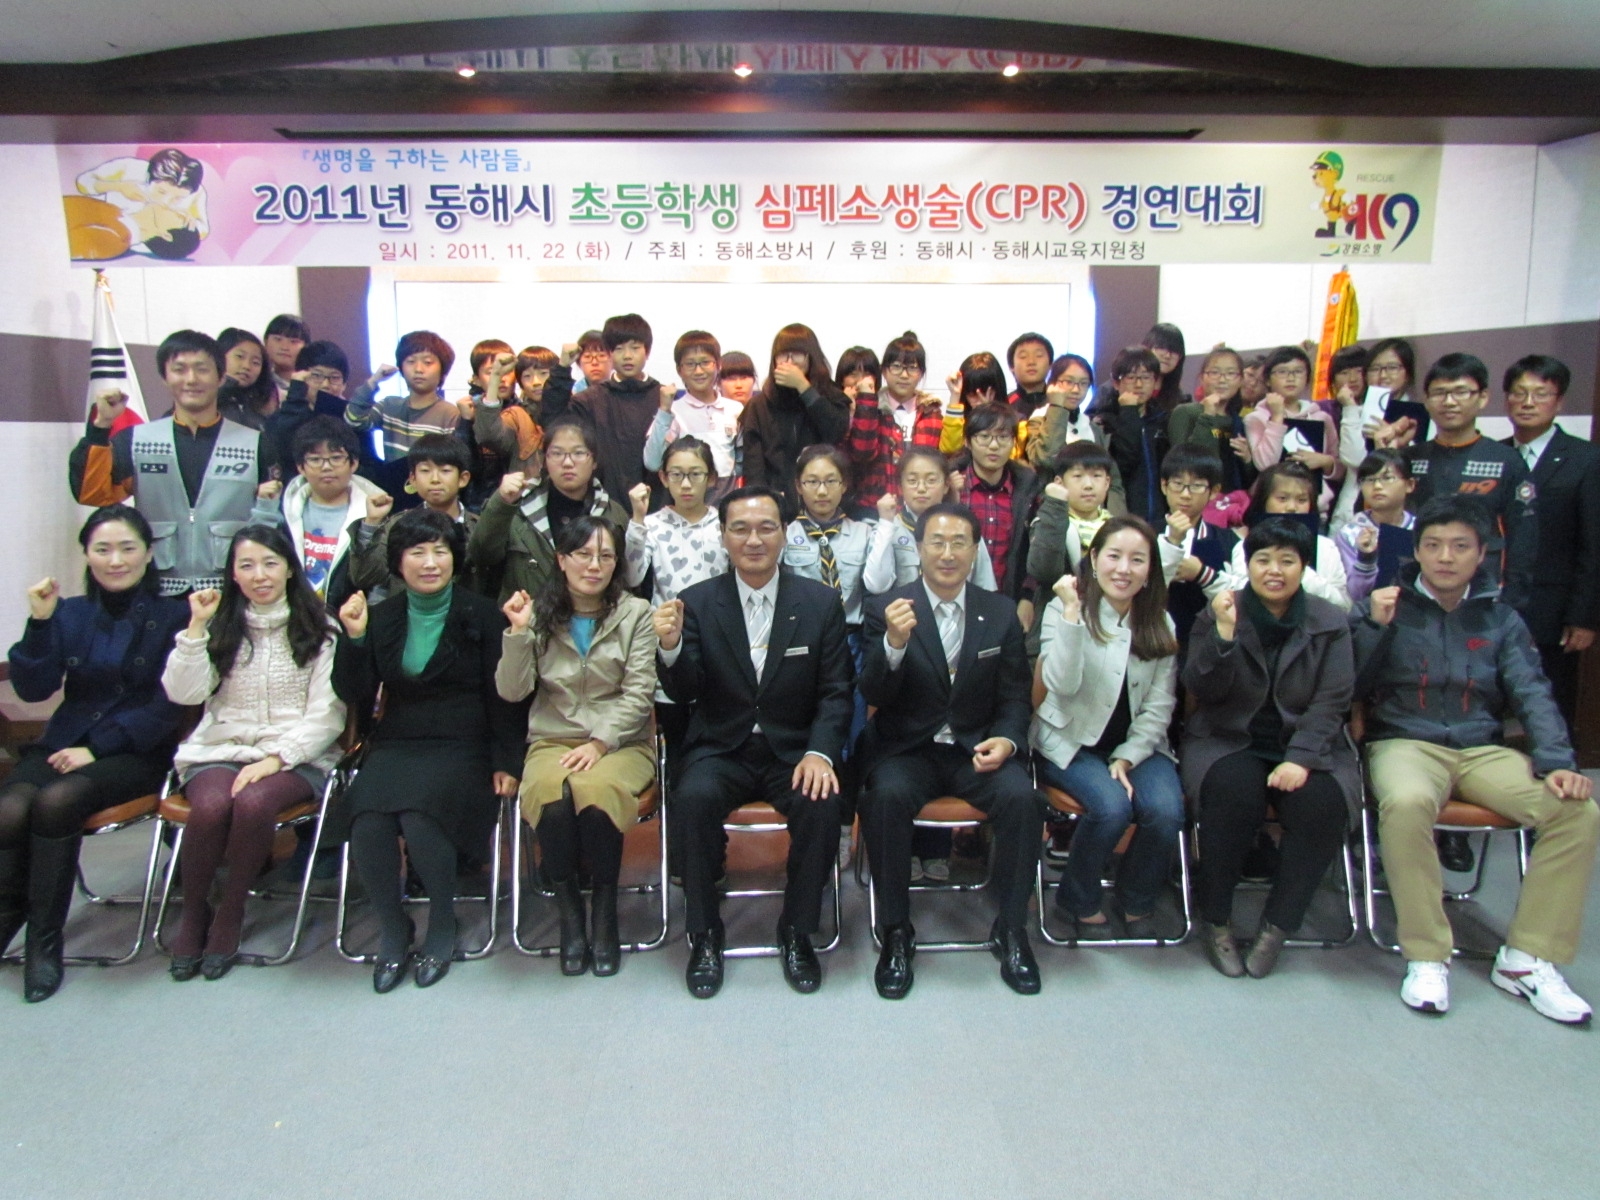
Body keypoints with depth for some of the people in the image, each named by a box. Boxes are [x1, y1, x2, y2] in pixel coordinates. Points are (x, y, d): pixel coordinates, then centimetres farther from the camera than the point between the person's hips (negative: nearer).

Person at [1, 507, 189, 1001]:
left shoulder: (173, 616, 1)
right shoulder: (70, 613, 12)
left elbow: (168, 706, -5)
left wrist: (98, 748, -14)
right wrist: (40, 623, -9)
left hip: (137, 753, -3)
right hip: (63, 742, 3)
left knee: (56, 800, -30)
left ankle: (44, 939, -15)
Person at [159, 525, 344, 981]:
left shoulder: (318, 630, 3)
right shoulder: (221, 625, 12)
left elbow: (326, 715, -3)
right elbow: (183, 693, 0)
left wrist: (277, 757, -14)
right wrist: (196, 627, -6)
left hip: (295, 757, -2)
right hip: (220, 750, 2)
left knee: (253, 802, -33)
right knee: (211, 805, -30)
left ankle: (230, 914, -8)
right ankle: (193, 913, -3)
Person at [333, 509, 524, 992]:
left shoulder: (480, 615, 2)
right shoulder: (382, 617, 11)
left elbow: (503, 696, 1)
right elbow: (353, 695, 6)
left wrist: (506, 763, -6)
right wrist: (354, 638, -8)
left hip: (462, 747, -3)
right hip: (396, 746, 3)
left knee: (420, 819, -30)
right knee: (368, 824, -26)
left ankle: (443, 924, -2)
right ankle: (392, 929, 0)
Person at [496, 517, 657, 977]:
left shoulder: (636, 613, 4)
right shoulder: (539, 613, 8)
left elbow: (638, 693, -3)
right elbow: (512, 691, 1)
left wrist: (600, 742, -14)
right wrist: (519, 632, -11)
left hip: (621, 742, -1)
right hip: (553, 741, 1)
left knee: (595, 788, -35)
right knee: (552, 795, -33)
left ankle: (605, 913, -11)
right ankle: (569, 915, -10)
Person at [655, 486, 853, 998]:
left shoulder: (820, 602, 2)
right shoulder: (698, 602, 0)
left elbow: (836, 691, 1)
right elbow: (684, 694, -6)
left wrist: (820, 752, -17)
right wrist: (671, 647, -27)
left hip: (794, 751, 1)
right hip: (720, 750, 0)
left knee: (822, 802, -28)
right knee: (695, 797, -30)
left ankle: (797, 932, -3)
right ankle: (704, 935, -8)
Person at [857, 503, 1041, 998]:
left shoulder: (1000, 613, 6)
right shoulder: (886, 608, -2)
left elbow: (1014, 697, 8)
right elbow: (873, 696, -10)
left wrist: (1007, 741, -14)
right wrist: (895, 643, -30)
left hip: (976, 751, 2)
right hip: (906, 750, -2)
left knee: (1020, 795, -26)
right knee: (887, 796, -32)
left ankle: (1010, 930, -7)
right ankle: (896, 932, -13)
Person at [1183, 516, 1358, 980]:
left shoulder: (1329, 623, 5)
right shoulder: (1219, 613, 1)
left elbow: (1331, 701, -3)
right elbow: (1202, 690, -8)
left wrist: (1301, 759, -17)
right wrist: (1224, 633, -23)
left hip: (1305, 746, 2)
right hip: (1227, 742, -1)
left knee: (1323, 804, -29)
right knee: (1235, 792, -33)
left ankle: (1277, 926, -9)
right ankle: (1215, 921, -13)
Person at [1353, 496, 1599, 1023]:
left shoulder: (1500, 619, 16)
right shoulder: (1385, 607, 8)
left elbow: (1532, 695, 5)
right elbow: (1351, 689, 1)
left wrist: (1557, 762, -11)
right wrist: (1375, 627, -12)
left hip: (1484, 750, 4)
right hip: (1405, 742, -3)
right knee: (1406, 803, -37)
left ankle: (1526, 959, -9)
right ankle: (1426, 957, -22)